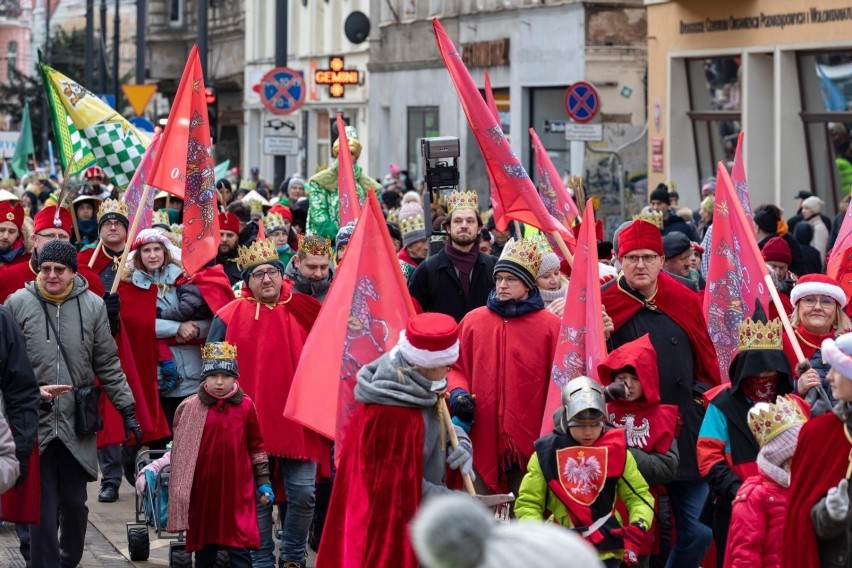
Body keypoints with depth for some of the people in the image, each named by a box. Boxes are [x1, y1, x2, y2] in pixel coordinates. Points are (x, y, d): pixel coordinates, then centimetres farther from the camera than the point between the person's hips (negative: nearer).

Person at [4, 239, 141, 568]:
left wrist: (126, 409, 7)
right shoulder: (18, 304, -1)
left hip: (77, 427, 2)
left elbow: (108, 364, 9)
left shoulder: (92, 306, 3)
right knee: (43, 507, -3)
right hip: (33, 423, -2)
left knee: (75, 503, 9)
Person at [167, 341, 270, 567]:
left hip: (237, 491, -1)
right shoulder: (191, 408, -1)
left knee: (240, 549, -3)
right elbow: (180, 451, 5)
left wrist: (263, 482, 7)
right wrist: (179, 488, 6)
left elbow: (256, 447, 9)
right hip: (203, 491, 1)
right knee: (204, 546, 11)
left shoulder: (245, 406, 0)